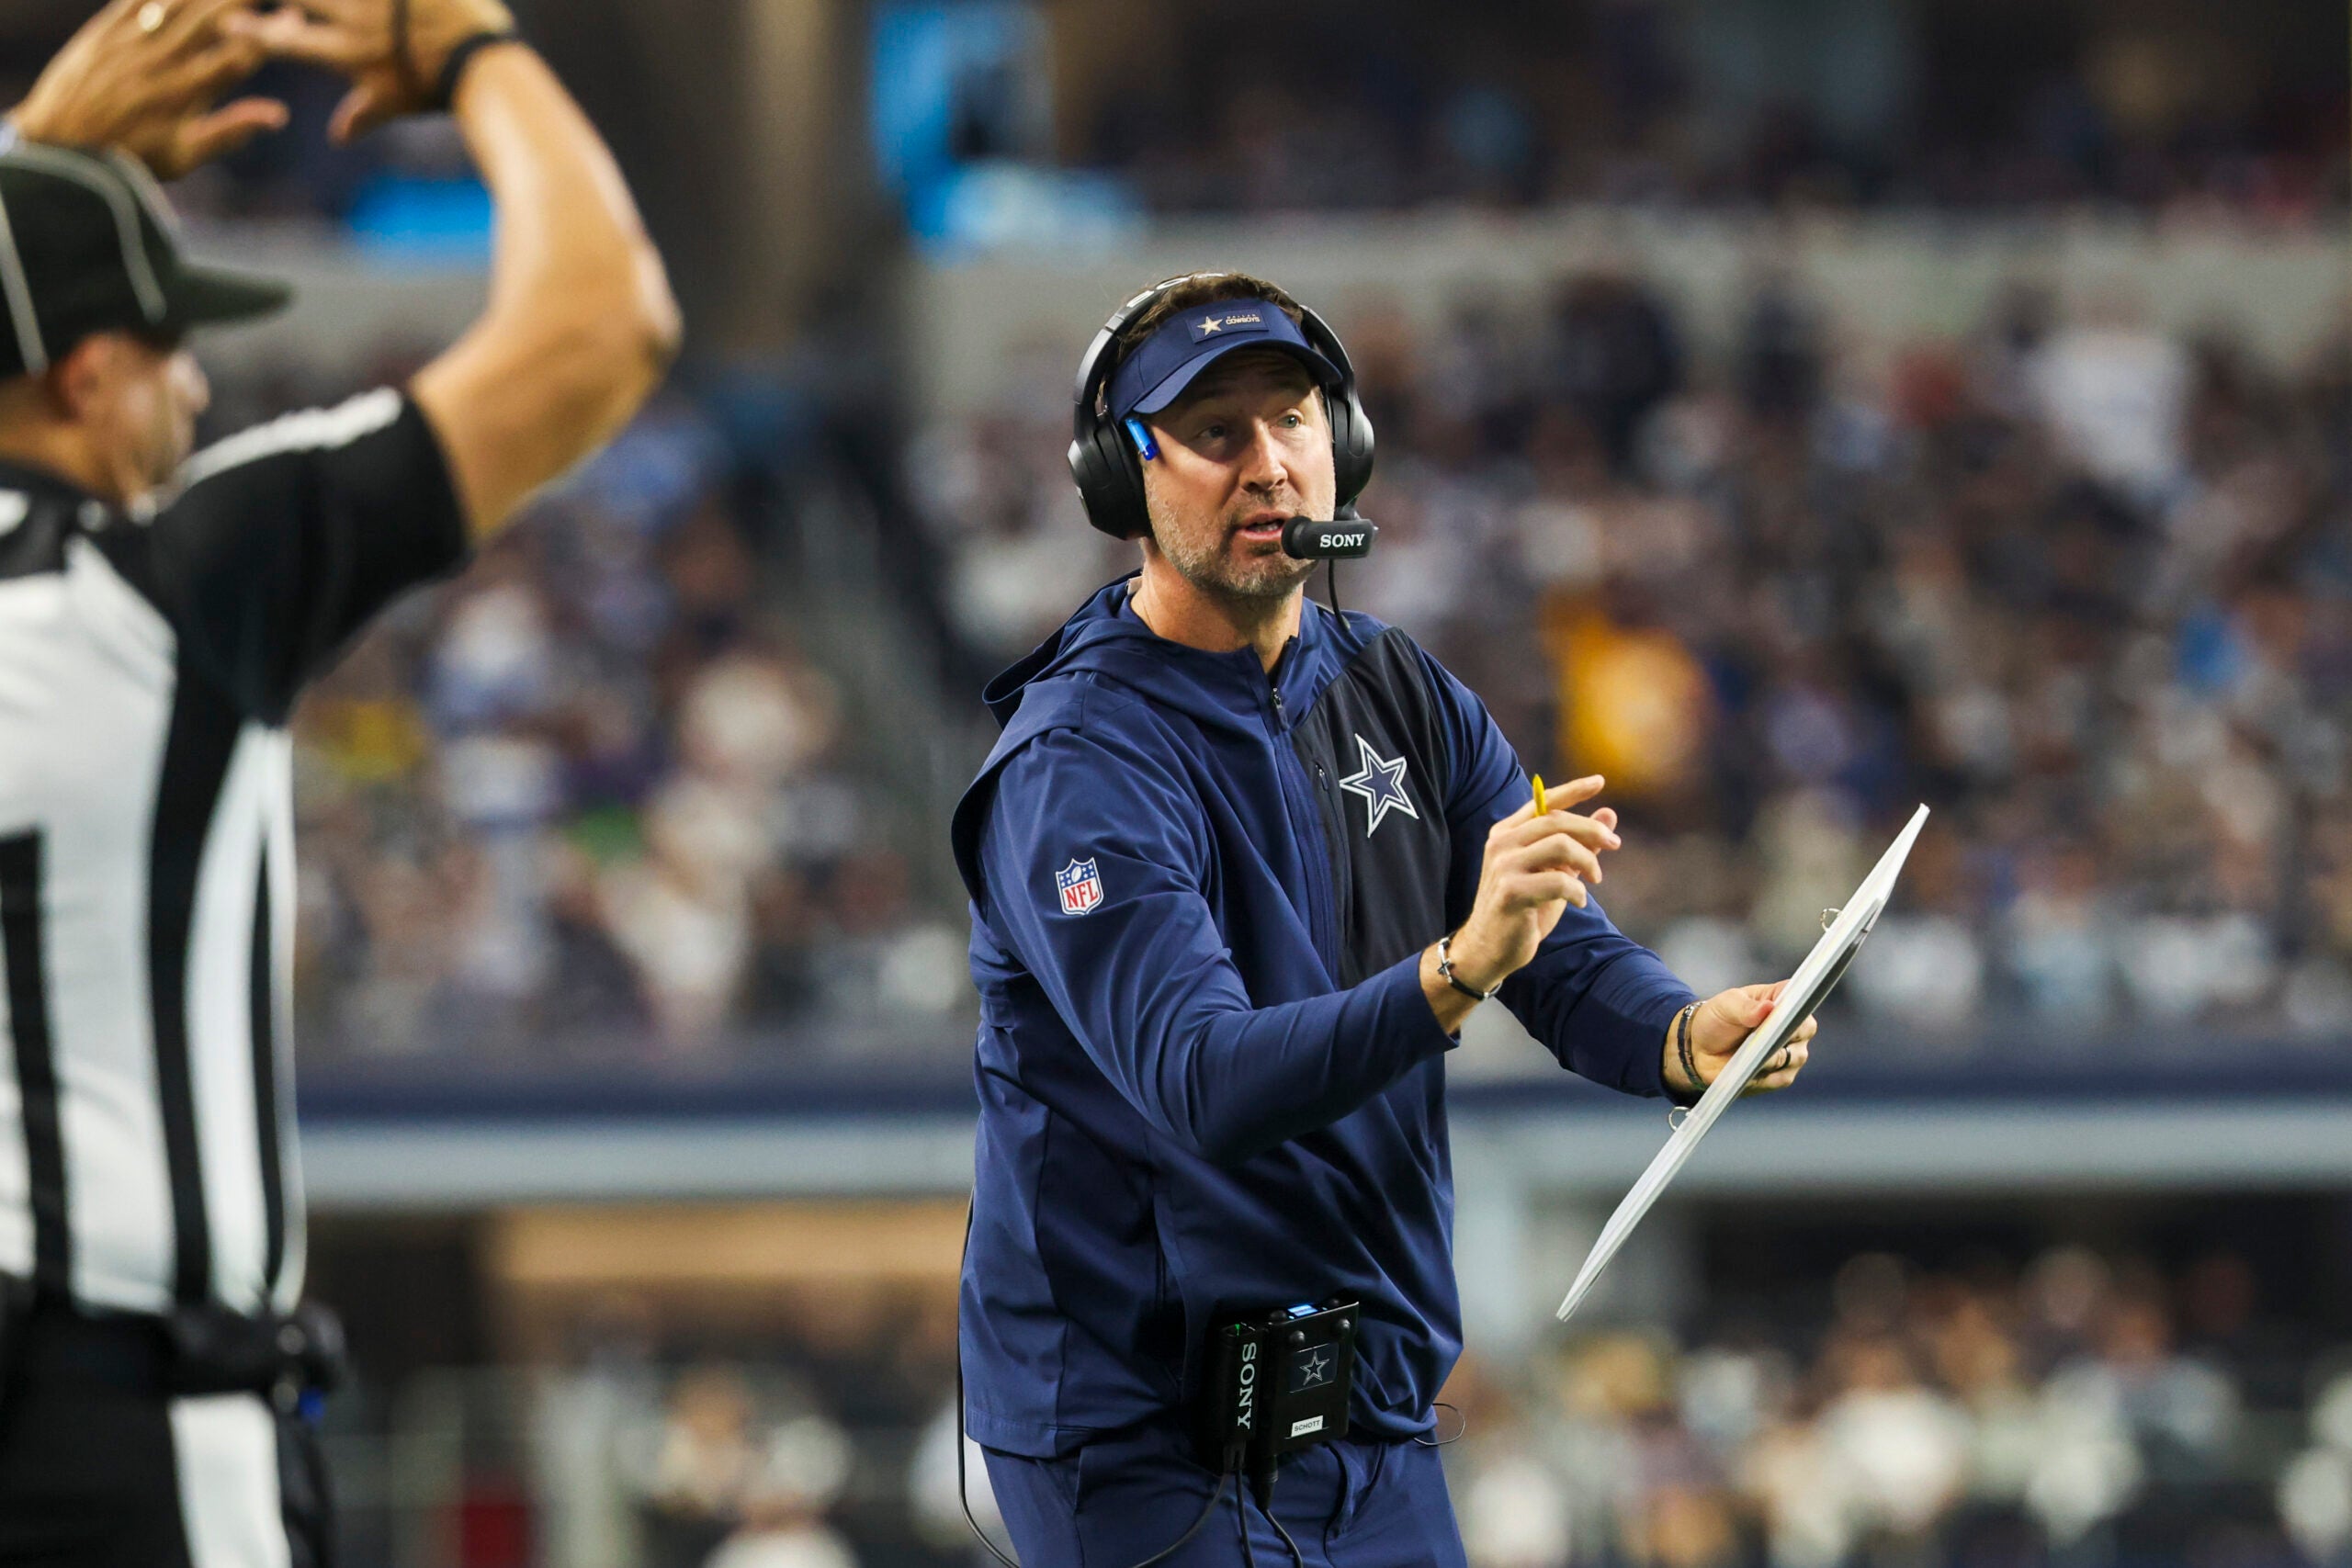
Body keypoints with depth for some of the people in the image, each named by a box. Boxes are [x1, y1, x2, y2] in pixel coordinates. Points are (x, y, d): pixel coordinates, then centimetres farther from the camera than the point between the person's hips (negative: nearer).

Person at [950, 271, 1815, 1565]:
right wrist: (1457, 971, -44)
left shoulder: (1401, 696, 7)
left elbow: (1571, 961, 0)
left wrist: (1687, 1035, -23)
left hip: (1374, 1413, 7)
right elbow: (1200, 1082, -30)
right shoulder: (1080, 765, -17)